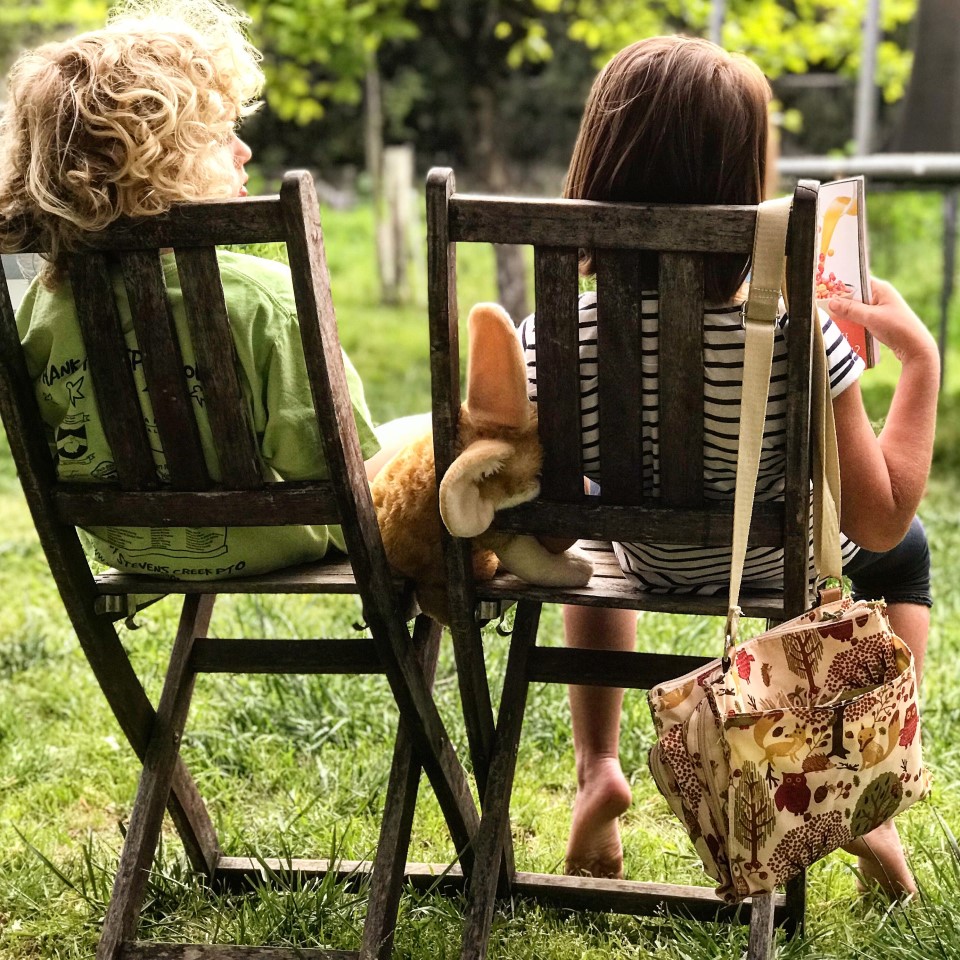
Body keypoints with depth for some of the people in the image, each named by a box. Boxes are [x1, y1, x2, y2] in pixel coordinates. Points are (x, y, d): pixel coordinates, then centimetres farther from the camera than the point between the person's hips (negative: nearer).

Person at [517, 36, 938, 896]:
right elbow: (881, 522, -24)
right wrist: (920, 360, -18)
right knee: (907, 551, 34)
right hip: (786, 571, -1)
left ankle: (597, 768, 27)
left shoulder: (551, 340, -29)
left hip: (647, 561, 2)